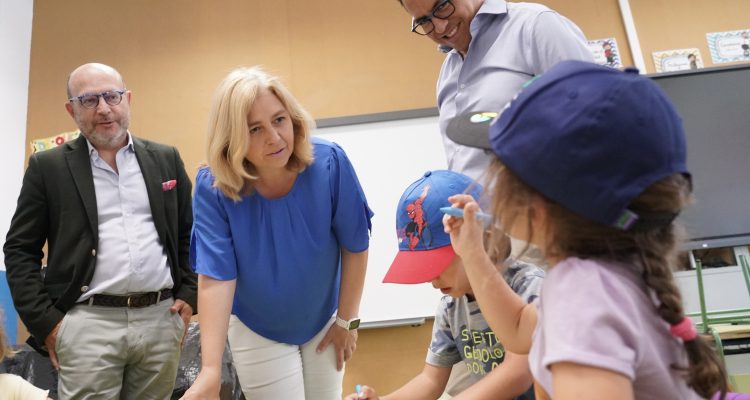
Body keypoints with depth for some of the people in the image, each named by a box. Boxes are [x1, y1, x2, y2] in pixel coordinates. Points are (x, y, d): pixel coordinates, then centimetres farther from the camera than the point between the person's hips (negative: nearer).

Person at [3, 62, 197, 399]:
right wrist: (44, 321, -4)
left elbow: (188, 233, 12)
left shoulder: (165, 159, 8)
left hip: (162, 318, 2)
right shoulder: (48, 167, 3)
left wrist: (188, 294, 4)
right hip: (88, 323, -2)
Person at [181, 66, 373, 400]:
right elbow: (216, 277, -26)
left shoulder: (330, 163, -23)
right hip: (257, 331, -2)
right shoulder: (213, 187, -24)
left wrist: (347, 321, -7)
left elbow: (354, 247, -14)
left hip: (324, 321, 2)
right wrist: (210, 371, -31)